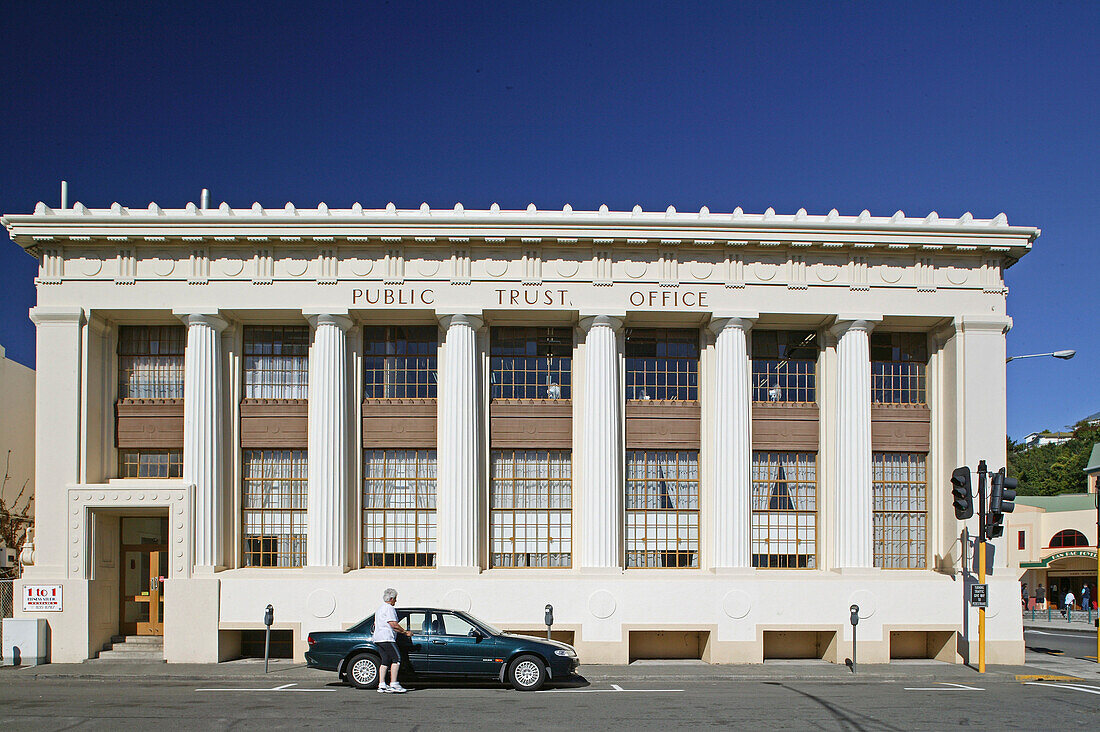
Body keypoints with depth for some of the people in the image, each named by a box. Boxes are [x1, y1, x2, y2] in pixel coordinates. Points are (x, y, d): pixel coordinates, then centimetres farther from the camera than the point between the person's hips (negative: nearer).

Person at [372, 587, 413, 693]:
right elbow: (394, 625, -18)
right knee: (396, 659, -10)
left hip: (378, 638, 10)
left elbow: (375, 623, 30)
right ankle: (393, 684, -15)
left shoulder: (380, 608, 22)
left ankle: (381, 685, 2)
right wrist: (406, 632, -9)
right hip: (386, 638, -10)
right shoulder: (389, 608, -10)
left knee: (385, 661, 8)